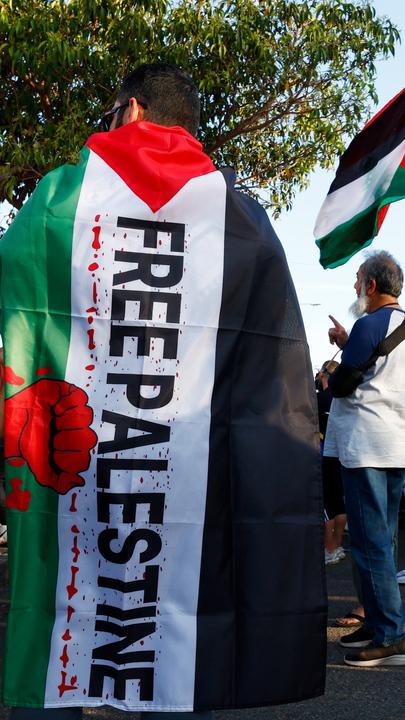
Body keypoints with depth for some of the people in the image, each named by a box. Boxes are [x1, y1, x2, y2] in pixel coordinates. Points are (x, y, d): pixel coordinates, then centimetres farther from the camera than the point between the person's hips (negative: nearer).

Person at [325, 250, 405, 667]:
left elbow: (341, 384, -13)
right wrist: (348, 345, 18)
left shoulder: (370, 324, -11)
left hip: (366, 445, -9)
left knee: (370, 541, -7)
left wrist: (332, 377, 8)